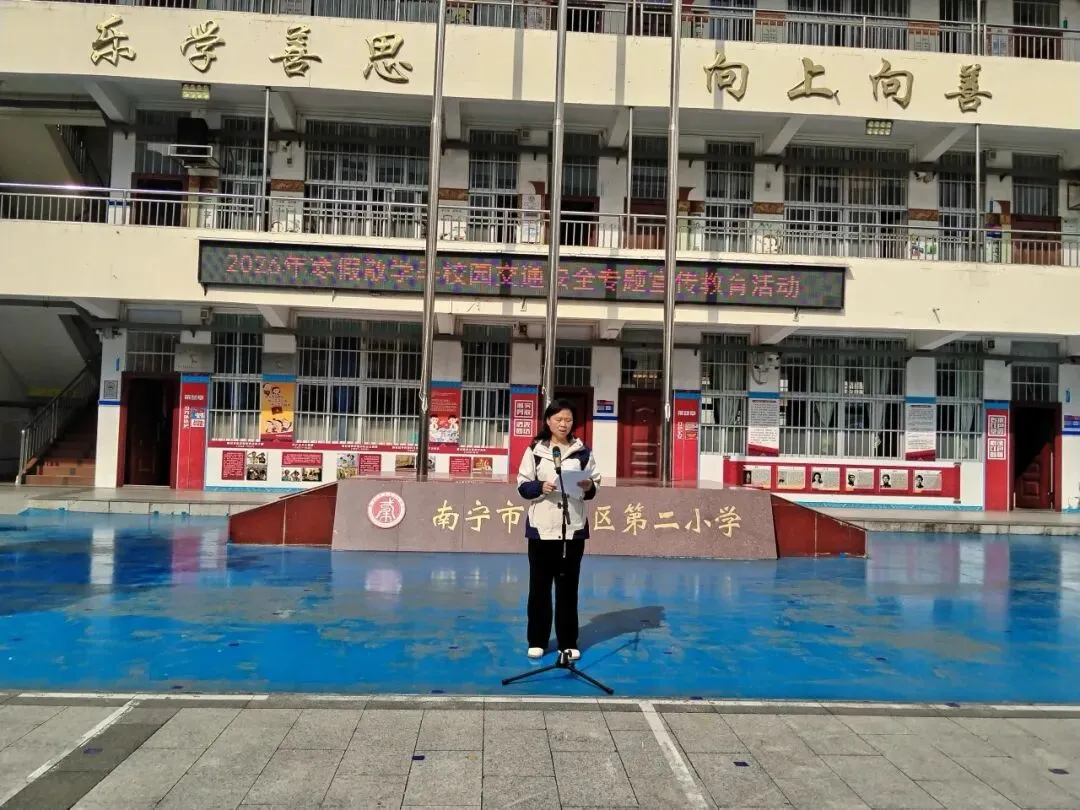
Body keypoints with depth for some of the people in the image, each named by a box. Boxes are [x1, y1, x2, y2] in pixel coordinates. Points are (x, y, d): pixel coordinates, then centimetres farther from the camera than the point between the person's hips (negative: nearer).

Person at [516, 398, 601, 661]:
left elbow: (595, 486, 8)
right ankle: (537, 641, 18)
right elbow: (522, 486, 2)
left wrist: (589, 487, -13)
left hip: (573, 527, 1)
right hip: (541, 527, 0)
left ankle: (568, 642, 15)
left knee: (568, 586, 7)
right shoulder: (535, 450, 2)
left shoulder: (583, 452, 4)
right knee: (539, 585, 7)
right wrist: (541, 487, -17)